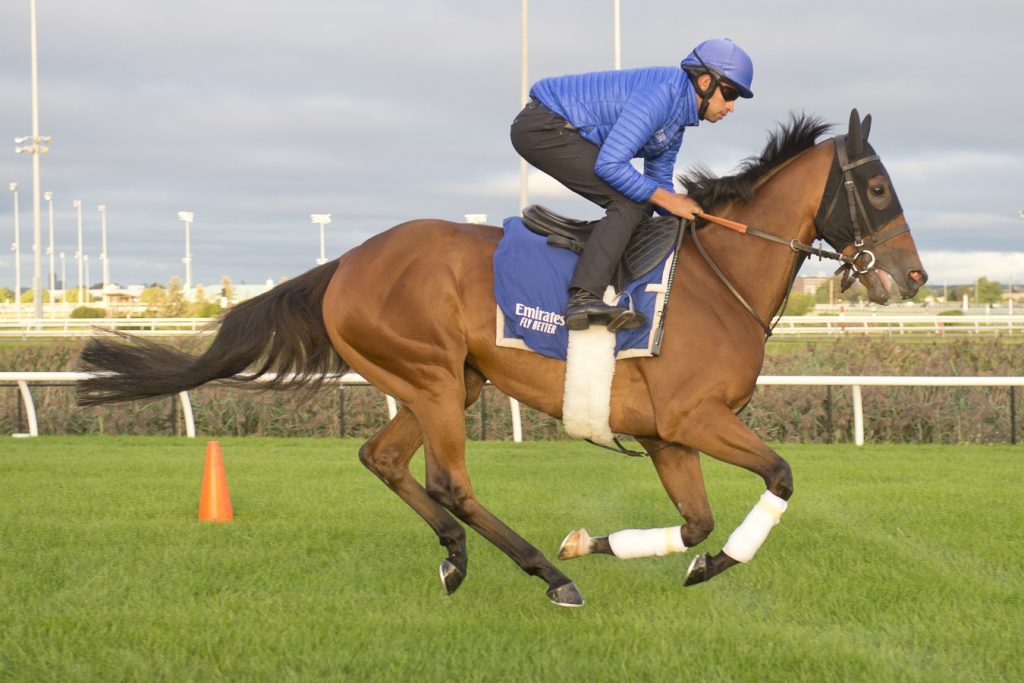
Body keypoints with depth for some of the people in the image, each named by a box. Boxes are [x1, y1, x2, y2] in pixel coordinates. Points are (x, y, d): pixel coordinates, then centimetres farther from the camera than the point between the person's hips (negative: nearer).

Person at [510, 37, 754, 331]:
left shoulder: (677, 118, 12)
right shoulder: (663, 93, -20)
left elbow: (658, 181, 20)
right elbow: (608, 164, -25)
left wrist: (693, 215, 4)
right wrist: (666, 199, -18)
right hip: (542, 127, -11)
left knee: (640, 200, 12)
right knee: (628, 202, -19)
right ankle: (584, 297, -31)